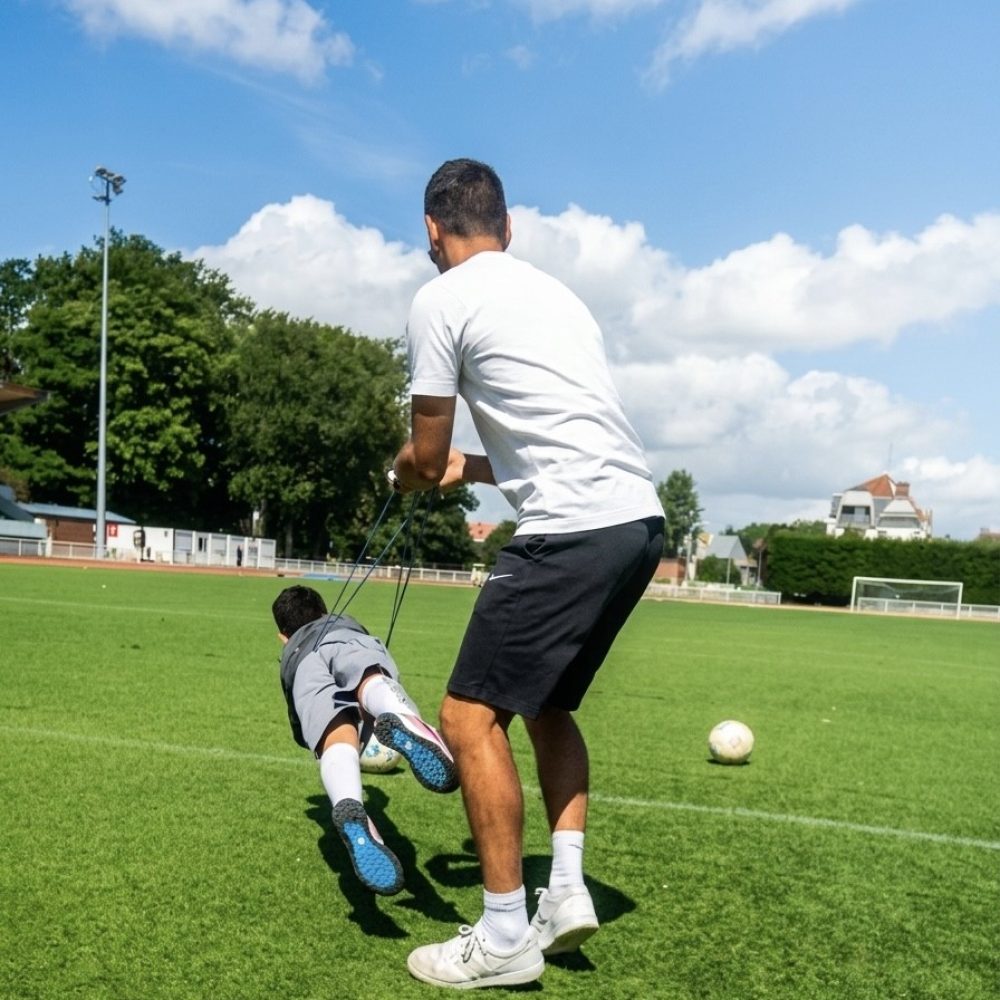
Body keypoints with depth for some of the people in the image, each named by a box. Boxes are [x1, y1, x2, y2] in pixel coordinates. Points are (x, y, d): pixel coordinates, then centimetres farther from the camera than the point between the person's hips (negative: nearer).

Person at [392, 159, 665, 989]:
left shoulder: (441, 299, 0)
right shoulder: (554, 290, 23)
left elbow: (425, 460, 4)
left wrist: (410, 471, 27)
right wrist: (472, 467, 37)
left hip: (573, 529, -8)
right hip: (640, 518, 9)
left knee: (471, 716, 2)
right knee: (547, 705, 22)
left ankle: (505, 937, 8)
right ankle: (567, 889, 18)